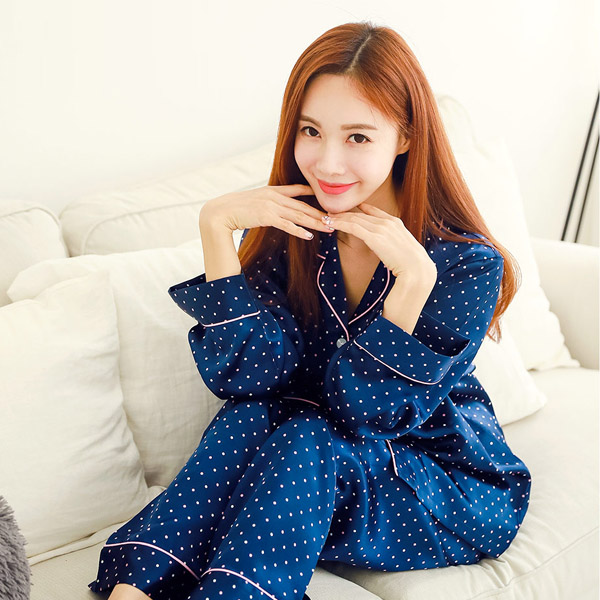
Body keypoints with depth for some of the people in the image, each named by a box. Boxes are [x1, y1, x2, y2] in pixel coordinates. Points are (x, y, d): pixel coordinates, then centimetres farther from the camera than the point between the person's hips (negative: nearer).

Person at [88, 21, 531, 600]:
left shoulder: (468, 263, -18)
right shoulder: (290, 228, -7)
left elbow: (375, 410, -22)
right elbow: (240, 375, -19)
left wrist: (413, 274, -33)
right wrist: (216, 225, -25)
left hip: (449, 489, -3)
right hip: (317, 462, 3)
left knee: (303, 444, -30)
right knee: (253, 411, -27)